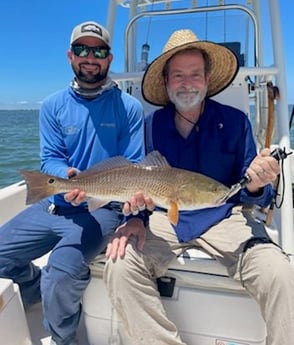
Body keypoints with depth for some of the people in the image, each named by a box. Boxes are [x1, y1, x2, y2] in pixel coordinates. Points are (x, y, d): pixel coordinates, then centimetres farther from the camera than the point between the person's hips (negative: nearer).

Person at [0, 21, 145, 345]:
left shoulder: (129, 107, -4)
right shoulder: (53, 105, 5)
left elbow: (134, 168, -5)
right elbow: (49, 160, 0)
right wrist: (67, 176, -24)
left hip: (102, 209, -4)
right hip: (55, 205, 5)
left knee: (61, 274, -26)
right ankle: (39, 288, 32)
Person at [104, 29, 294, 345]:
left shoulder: (235, 121, -2)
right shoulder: (151, 125, 4)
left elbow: (249, 195, 1)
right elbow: (138, 184, 8)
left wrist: (256, 185, -23)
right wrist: (134, 218, -12)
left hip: (225, 218, -1)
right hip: (164, 218, 2)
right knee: (119, 267, -24)